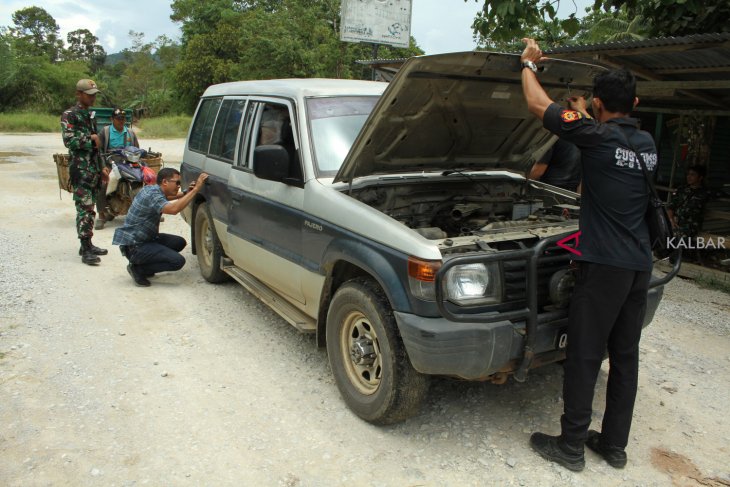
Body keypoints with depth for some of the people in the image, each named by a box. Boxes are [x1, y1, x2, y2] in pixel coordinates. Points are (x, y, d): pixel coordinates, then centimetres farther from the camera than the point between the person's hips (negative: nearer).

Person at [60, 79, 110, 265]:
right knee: (84, 209, -11)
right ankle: (86, 250, -10)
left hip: (94, 170, 8)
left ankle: (88, 244, 18)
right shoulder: (69, 115, -6)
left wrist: (102, 167, 18)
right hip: (80, 169, -8)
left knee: (90, 208, 11)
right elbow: (69, 140, -18)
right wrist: (91, 139, -8)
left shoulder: (90, 115, 18)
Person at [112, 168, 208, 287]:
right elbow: (173, 209, -41)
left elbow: (165, 197, 30)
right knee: (178, 261, -18)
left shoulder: (151, 189, 7)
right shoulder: (152, 194, -22)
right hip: (133, 246, -10)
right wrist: (196, 189, -37)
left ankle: (143, 263, 12)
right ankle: (137, 269, -3)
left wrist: (186, 193, 10)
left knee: (180, 242, 9)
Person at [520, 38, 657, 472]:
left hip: (604, 264, -7)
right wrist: (582, 115, 40)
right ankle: (615, 444, 26)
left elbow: (538, 105, -4)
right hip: (640, 265, 8)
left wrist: (530, 64, 12)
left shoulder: (598, 135, -11)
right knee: (625, 355, 14)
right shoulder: (648, 144, 11)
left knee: (585, 355, 2)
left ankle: (571, 446, 14)